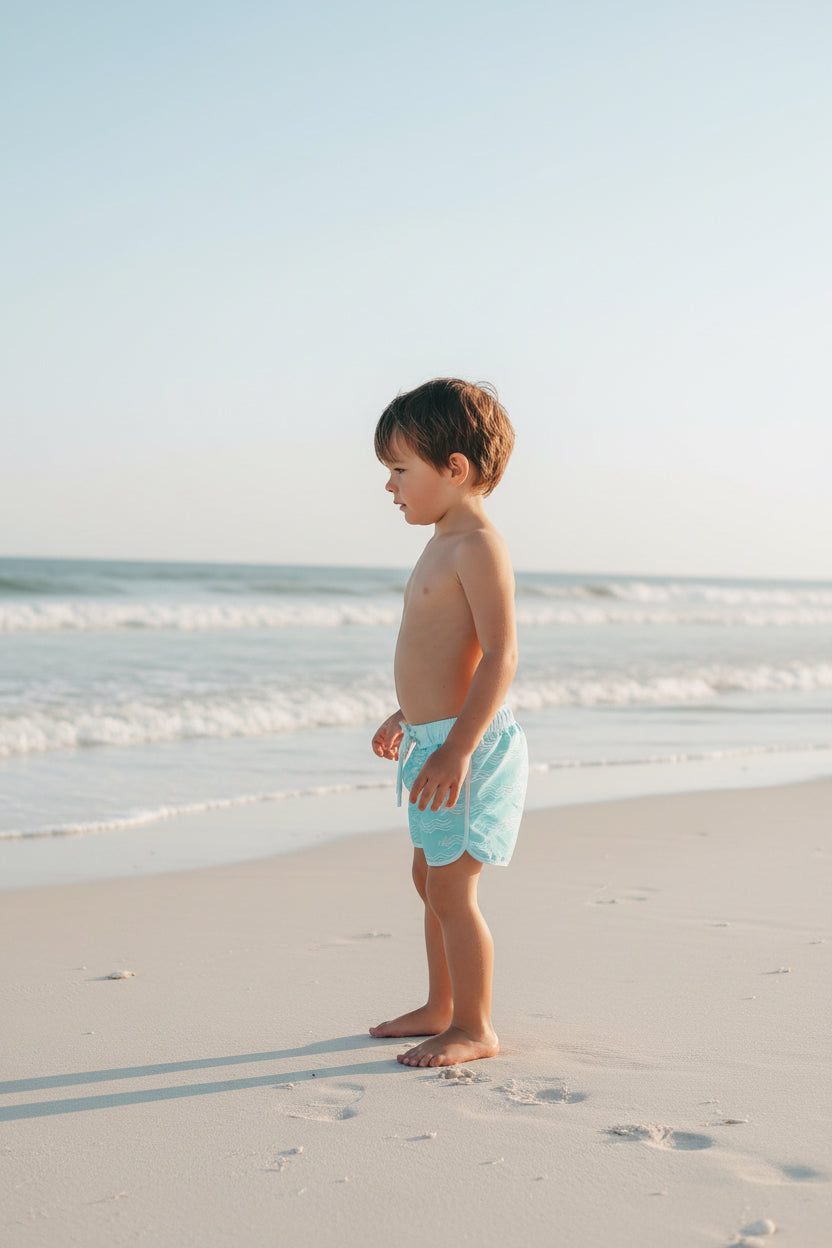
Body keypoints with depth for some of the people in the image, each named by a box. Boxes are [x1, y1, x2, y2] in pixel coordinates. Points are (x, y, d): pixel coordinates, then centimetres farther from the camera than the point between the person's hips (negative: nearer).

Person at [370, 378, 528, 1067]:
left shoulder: (479, 547, -18)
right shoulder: (446, 544, 14)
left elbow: (501, 655, -24)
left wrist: (457, 747, -28)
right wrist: (410, 713, 32)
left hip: (468, 745, -11)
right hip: (438, 740, 11)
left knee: (451, 891, -3)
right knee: (432, 880, 20)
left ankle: (474, 1028, 10)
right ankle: (441, 1006, 34)